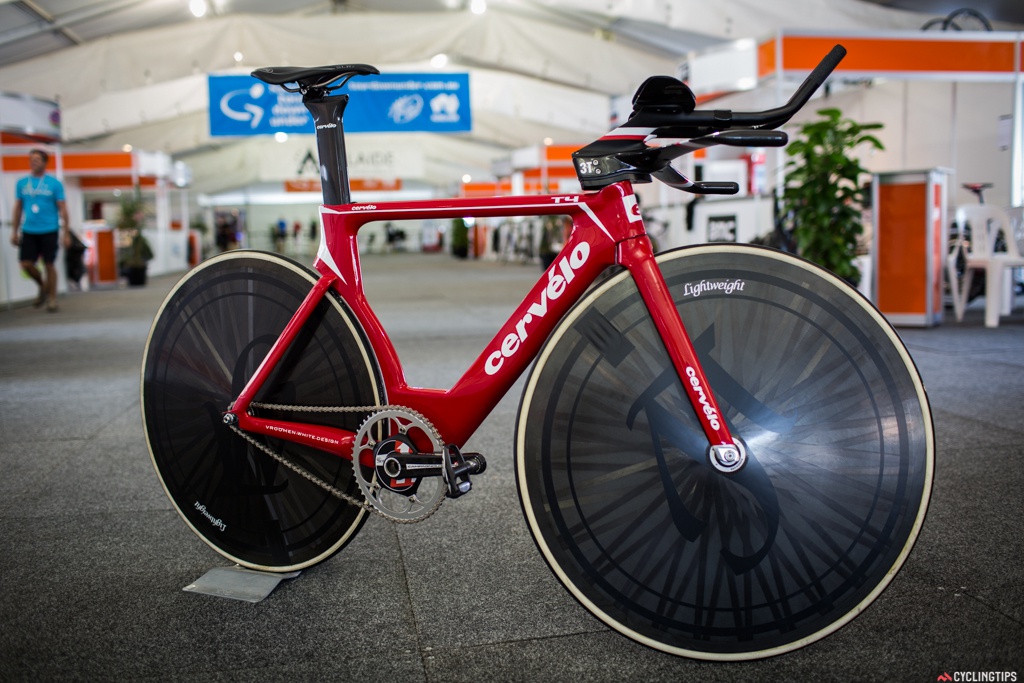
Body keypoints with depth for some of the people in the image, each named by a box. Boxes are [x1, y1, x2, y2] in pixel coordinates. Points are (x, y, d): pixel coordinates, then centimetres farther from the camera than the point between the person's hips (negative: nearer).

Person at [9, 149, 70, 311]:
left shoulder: (54, 183, -1)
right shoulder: (21, 183, 8)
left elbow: (62, 209, -1)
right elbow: (18, 208, 13)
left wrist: (66, 233, -5)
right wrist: (14, 231, 10)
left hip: (49, 231, -3)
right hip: (28, 231, 3)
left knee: (49, 264, 1)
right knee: (26, 263, -3)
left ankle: (52, 299, 13)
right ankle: (43, 285, 25)